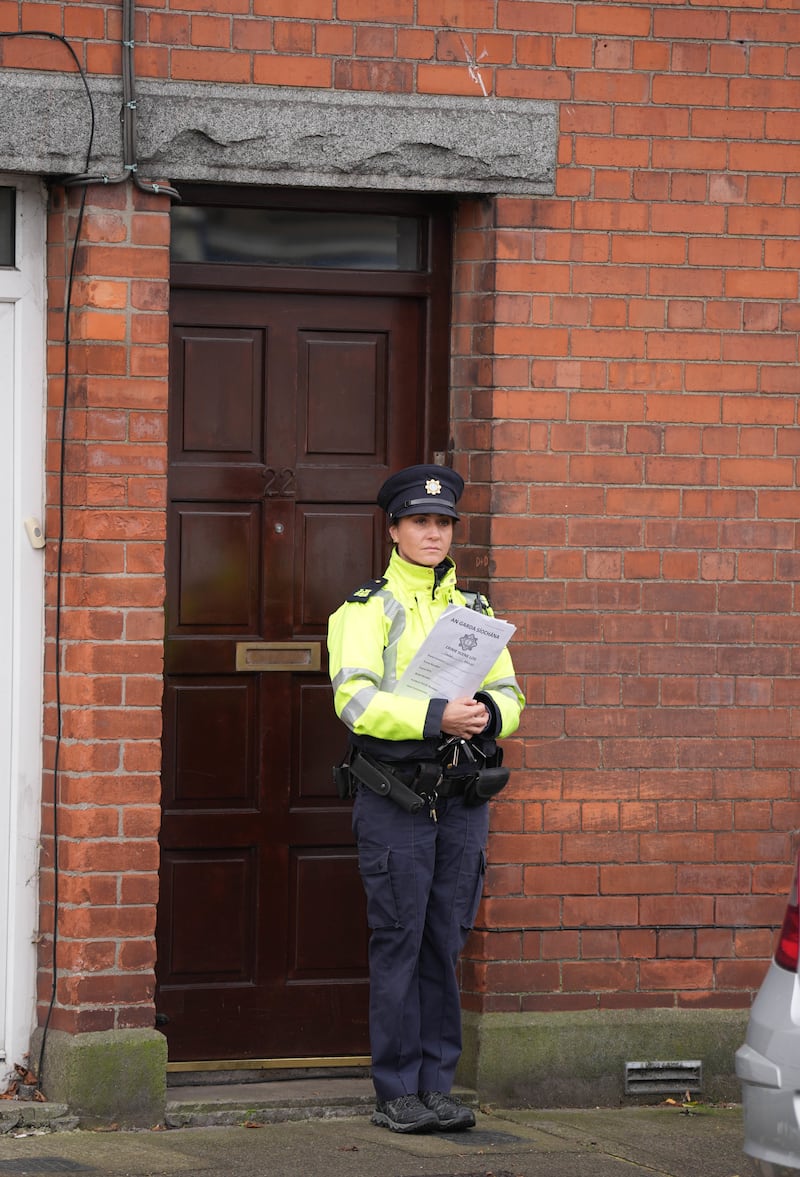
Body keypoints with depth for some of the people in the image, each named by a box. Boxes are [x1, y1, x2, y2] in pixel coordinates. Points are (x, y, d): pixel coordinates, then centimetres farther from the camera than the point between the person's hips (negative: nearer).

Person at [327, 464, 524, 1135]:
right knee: (398, 943, -3)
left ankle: (437, 1085, 13)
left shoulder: (475, 612, 16)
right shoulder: (365, 611, -1)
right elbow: (356, 698, -15)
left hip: (463, 801, 5)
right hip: (395, 799, -4)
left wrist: (488, 712, -13)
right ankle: (396, 1093, 3)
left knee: (447, 945, 7)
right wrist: (434, 717, -28)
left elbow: (510, 695, 12)